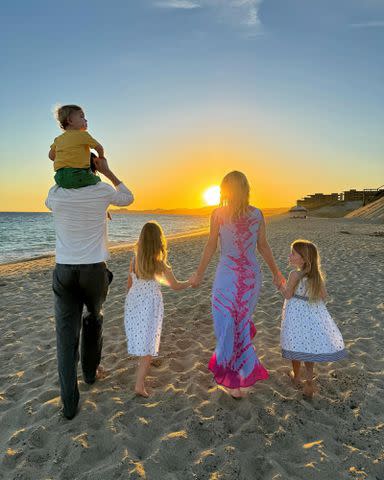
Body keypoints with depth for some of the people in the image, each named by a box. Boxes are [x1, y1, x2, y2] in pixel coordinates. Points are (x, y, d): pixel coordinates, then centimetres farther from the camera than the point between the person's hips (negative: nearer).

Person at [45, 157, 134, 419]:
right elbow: (128, 198, 14)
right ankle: (90, 370, 38)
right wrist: (108, 171, 13)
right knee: (93, 318, 26)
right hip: (94, 271, -1)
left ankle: (70, 403, 7)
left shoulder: (56, 193, -2)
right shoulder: (101, 190, -7)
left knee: (67, 335, 5)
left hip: (64, 271, 1)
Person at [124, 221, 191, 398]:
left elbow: (129, 284, 7)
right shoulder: (160, 264, -14)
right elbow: (175, 286, -5)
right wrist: (191, 282, 13)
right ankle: (140, 385, 4)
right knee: (149, 344, 4)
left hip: (133, 302, 5)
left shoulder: (134, 260, -4)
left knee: (139, 336, 26)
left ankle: (143, 363, 49)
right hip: (150, 305, -5)